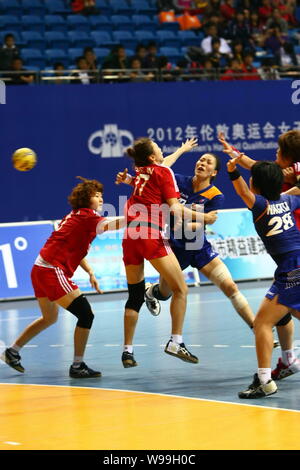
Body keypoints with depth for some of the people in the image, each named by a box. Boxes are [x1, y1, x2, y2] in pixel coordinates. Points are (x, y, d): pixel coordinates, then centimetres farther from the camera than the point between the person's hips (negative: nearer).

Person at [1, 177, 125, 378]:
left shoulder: (76, 216, 17)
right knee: (86, 314, -9)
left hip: (40, 269, 10)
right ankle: (78, 366, -8)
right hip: (53, 271, -10)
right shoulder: (86, 216, -11)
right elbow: (108, 225, -32)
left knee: (50, 318, 28)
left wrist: (91, 273, 16)